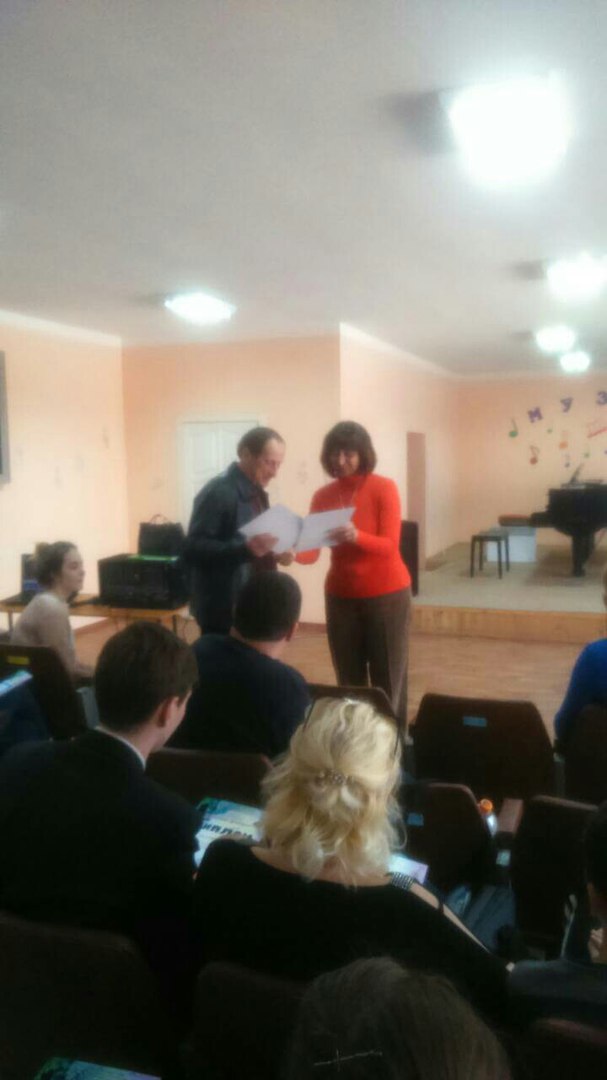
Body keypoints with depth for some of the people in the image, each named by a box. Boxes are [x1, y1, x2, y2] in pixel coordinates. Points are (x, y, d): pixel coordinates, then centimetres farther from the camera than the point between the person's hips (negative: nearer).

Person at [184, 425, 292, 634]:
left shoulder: (258, 494, 13)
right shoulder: (218, 493, -15)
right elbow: (193, 548, -22)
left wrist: (275, 554, 2)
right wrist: (245, 549, -33)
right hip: (224, 611, -9)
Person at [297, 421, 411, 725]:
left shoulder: (384, 488, -9)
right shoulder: (323, 496, 2)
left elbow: (389, 545, -16)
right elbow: (311, 550, -4)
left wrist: (355, 536, -35)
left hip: (386, 595, -3)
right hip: (340, 596, 4)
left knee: (387, 679, 2)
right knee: (349, 681, 9)